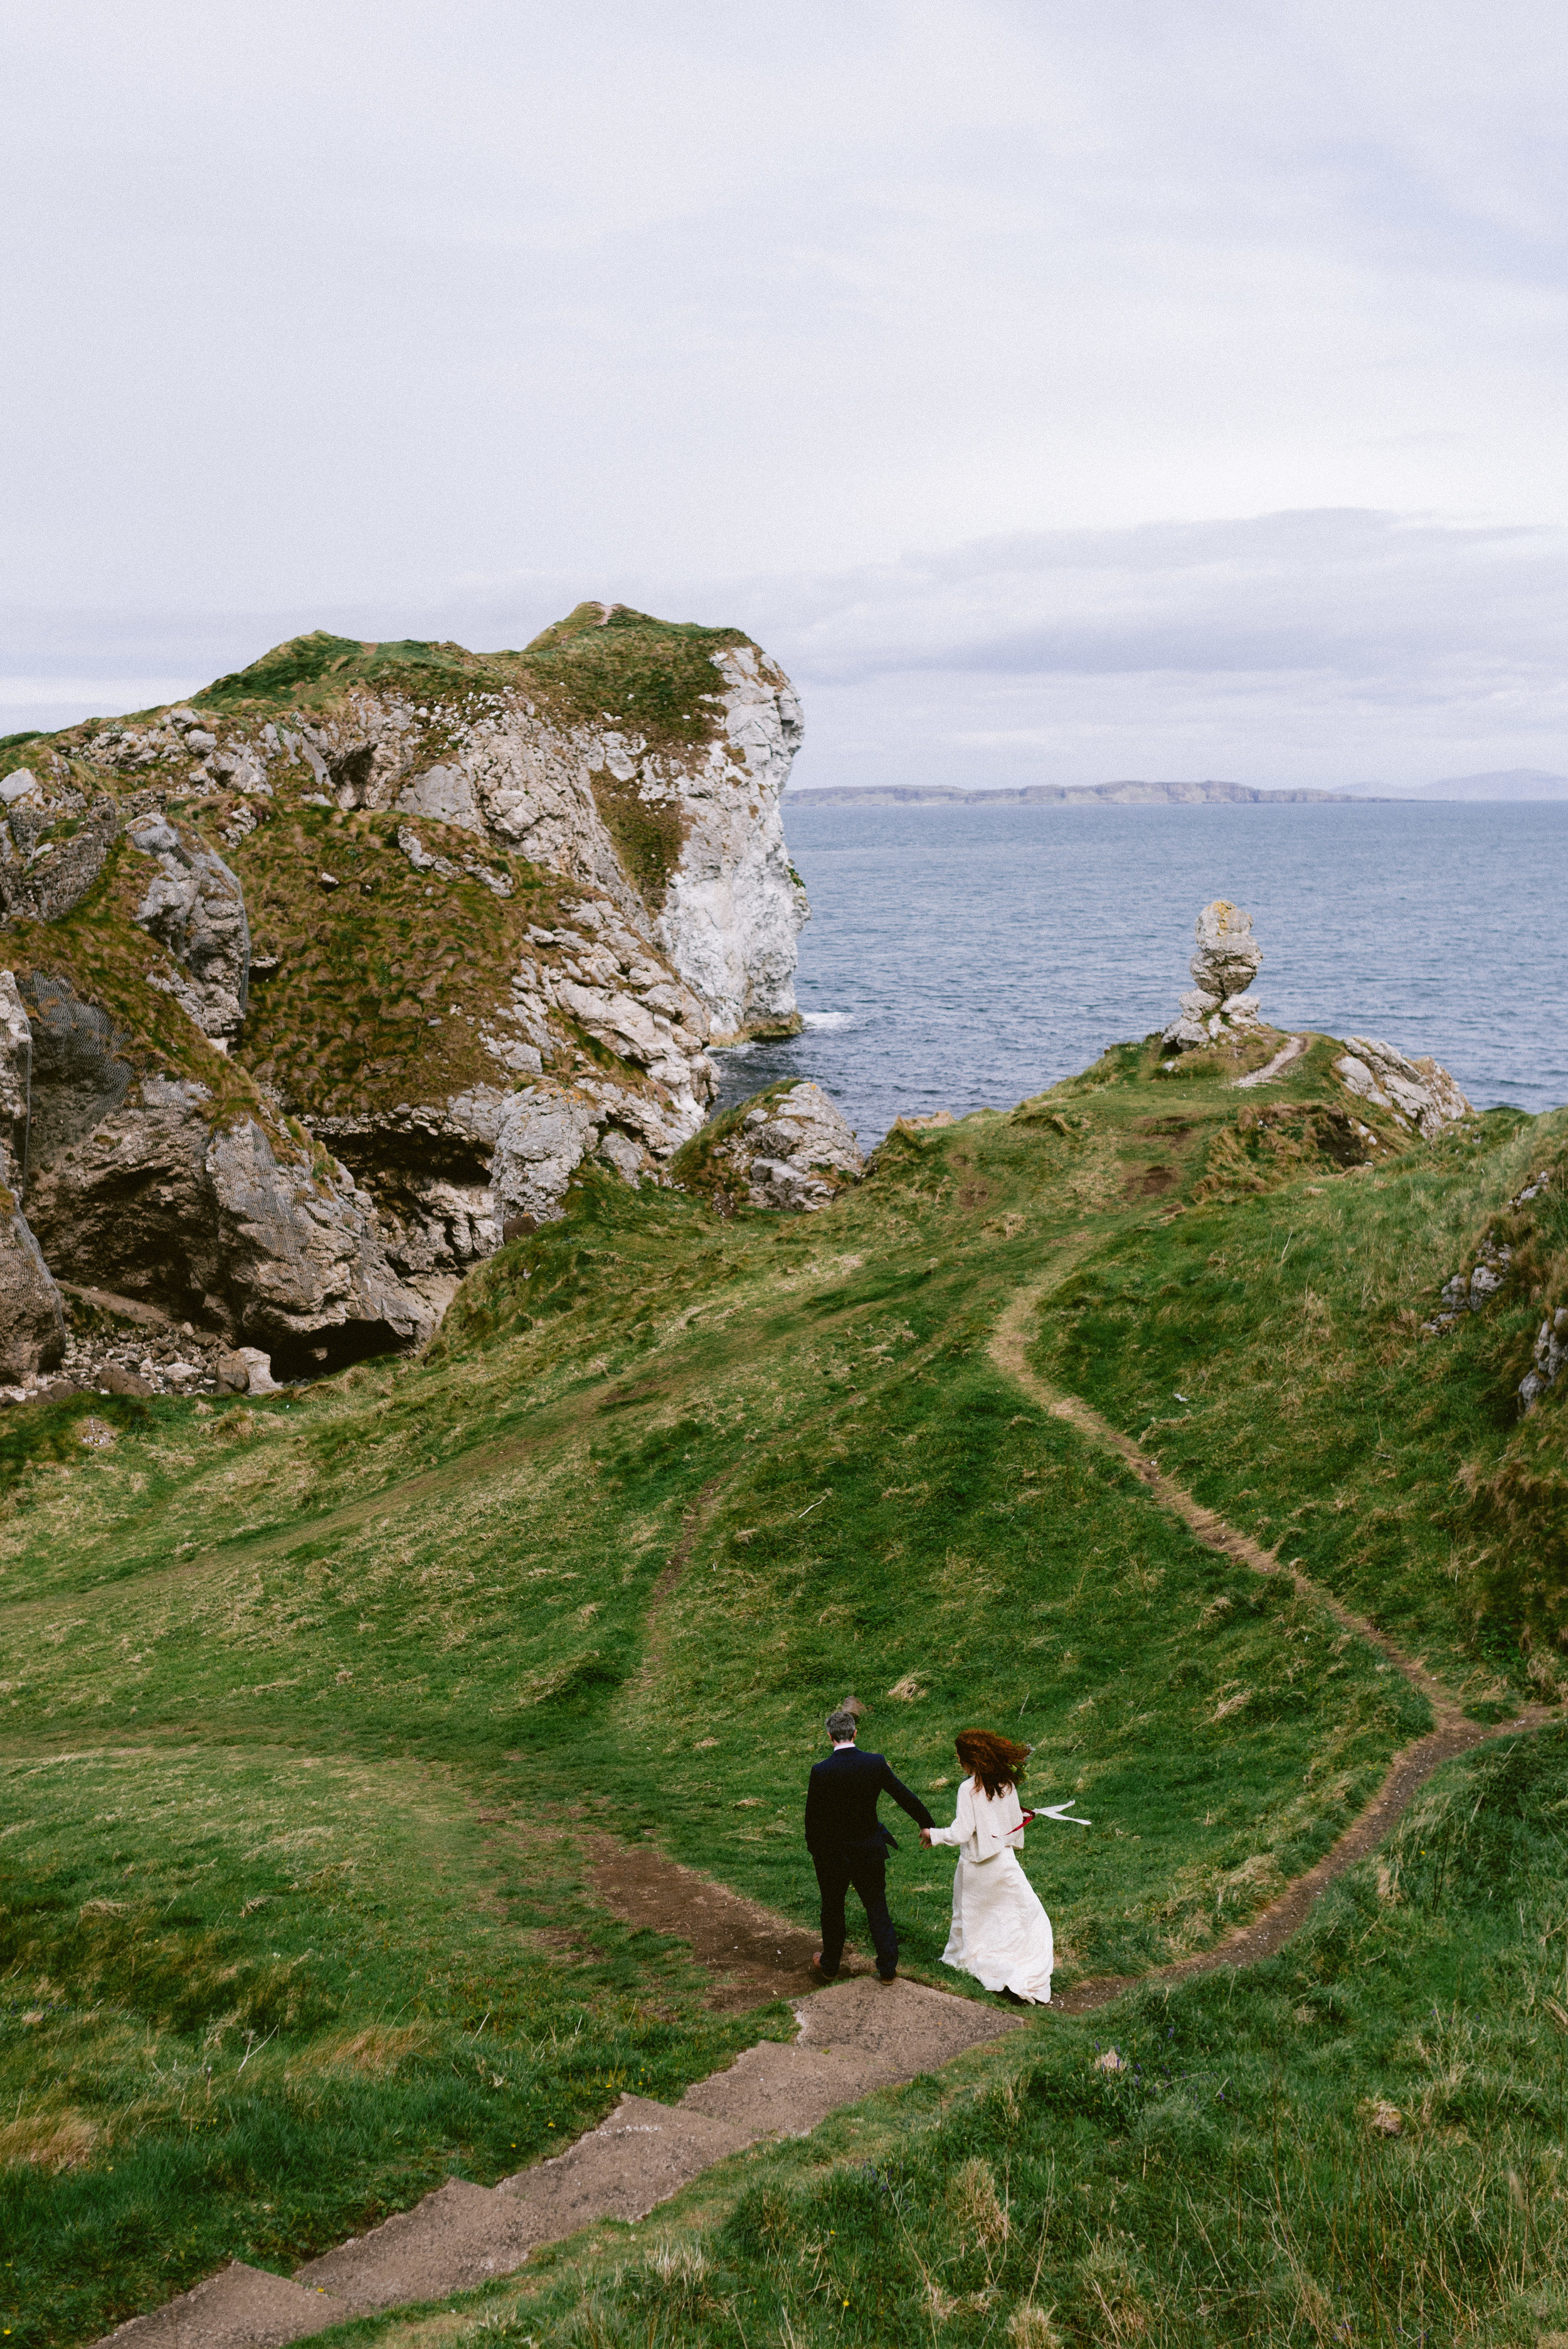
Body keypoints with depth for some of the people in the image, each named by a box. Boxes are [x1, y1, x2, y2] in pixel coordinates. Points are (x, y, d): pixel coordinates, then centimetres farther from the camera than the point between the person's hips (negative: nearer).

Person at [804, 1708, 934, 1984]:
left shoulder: (821, 1772, -20)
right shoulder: (875, 1764, -13)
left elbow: (813, 1816, -12)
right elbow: (904, 1796, -3)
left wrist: (814, 1850, 5)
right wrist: (926, 1824, 12)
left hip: (832, 1852, -2)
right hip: (869, 1851, 2)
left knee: (833, 1908, 18)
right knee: (877, 1907, 14)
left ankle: (829, 1964, 35)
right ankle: (888, 1968, 18)